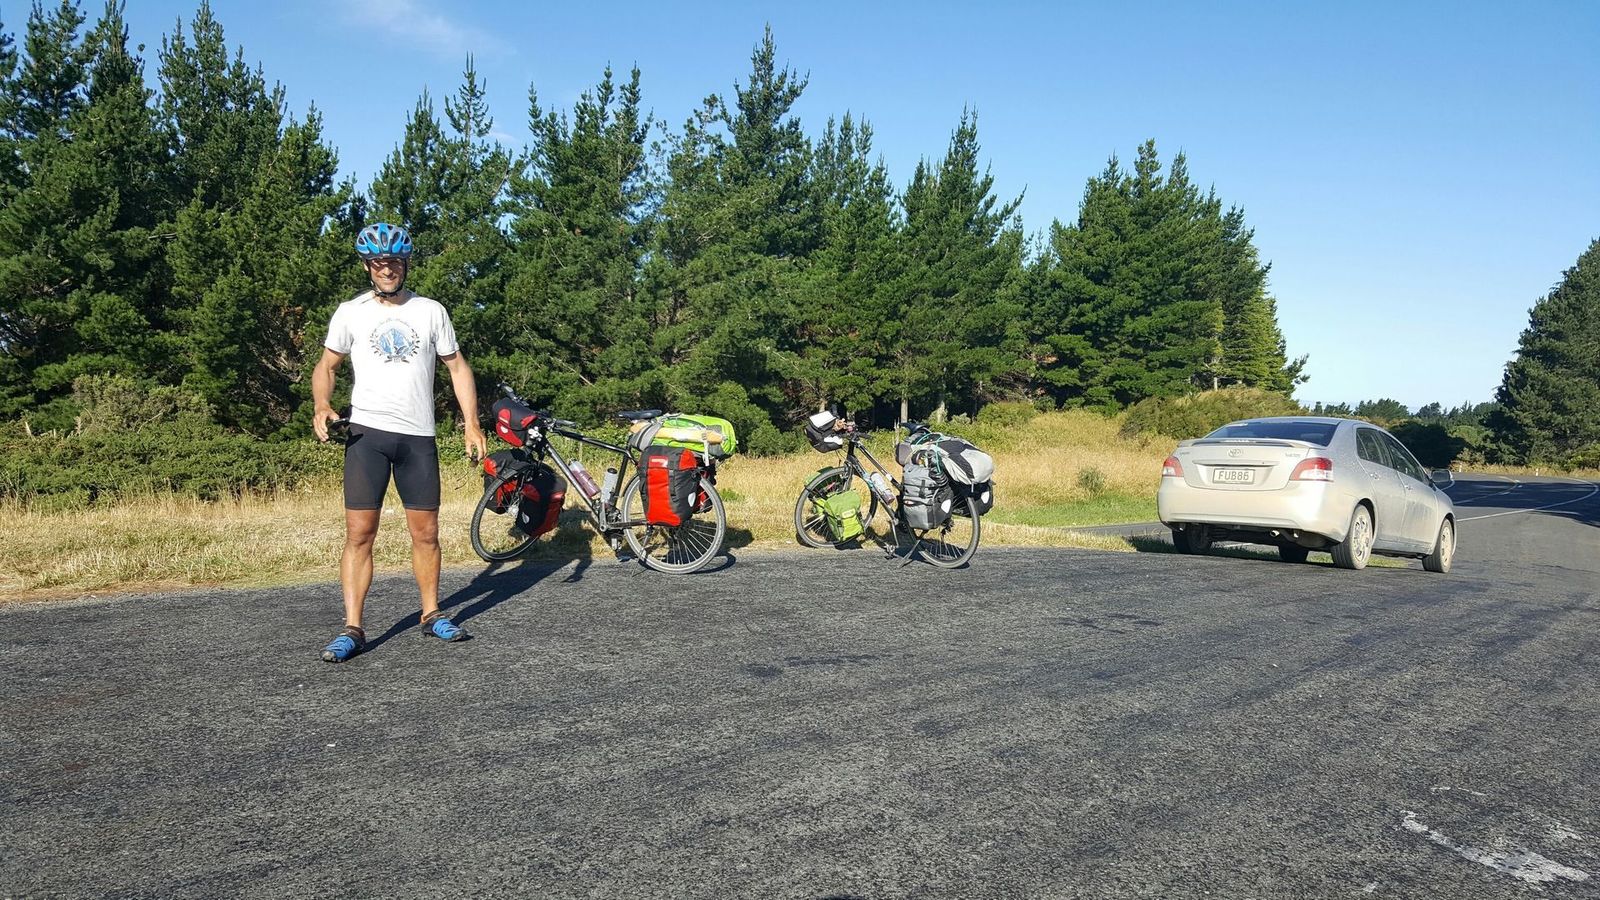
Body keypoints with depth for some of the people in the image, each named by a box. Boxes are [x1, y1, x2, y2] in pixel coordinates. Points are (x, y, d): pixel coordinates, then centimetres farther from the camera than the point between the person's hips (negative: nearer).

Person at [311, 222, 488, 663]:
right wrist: (322, 405, -10)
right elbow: (326, 365, 11)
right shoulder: (351, 312, 5)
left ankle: (432, 614, 22)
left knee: (425, 533, 6)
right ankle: (352, 629, 0)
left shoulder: (431, 311, 7)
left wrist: (471, 423, 0)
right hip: (367, 432, -1)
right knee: (359, 533, -5)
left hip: (419, 436, 1)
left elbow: (457, 367, 10)